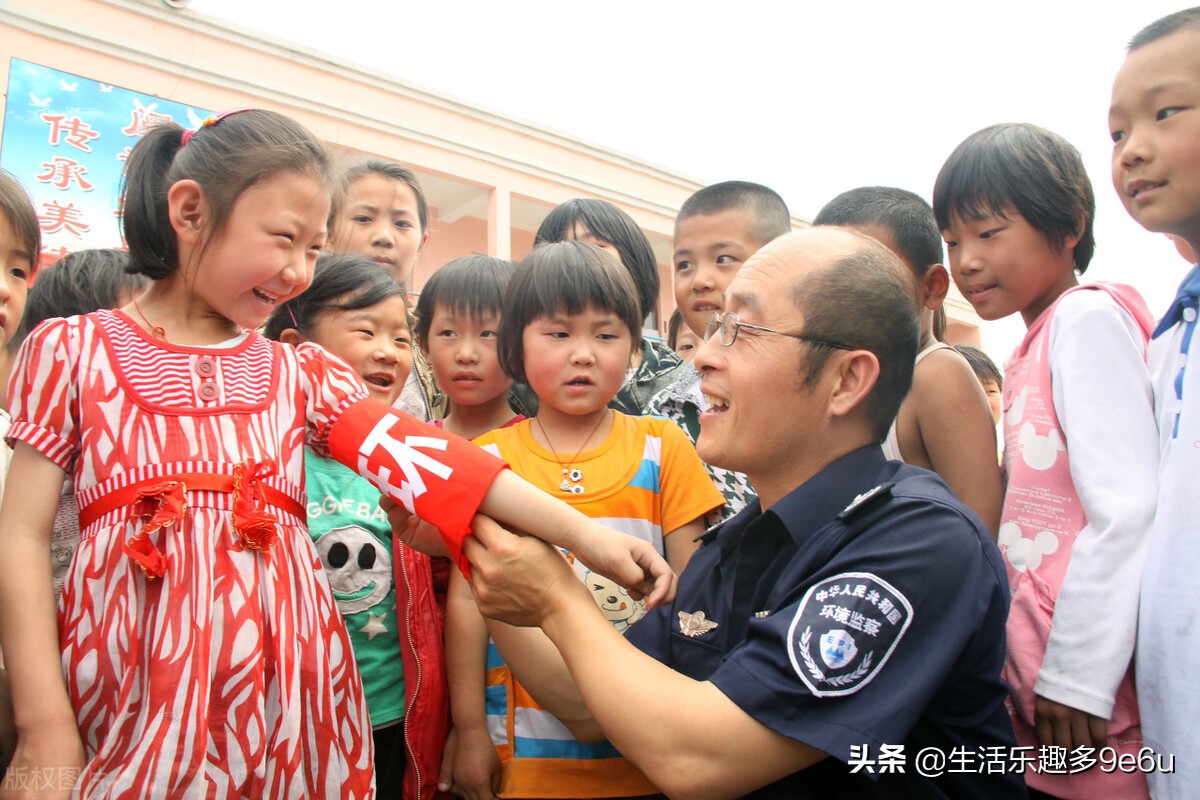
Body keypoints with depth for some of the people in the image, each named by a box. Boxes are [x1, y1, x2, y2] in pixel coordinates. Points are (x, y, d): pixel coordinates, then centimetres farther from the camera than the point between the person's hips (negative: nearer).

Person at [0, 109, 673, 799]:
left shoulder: (301, 373, 8)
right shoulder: (73, 348, 4)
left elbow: (422, 459, -5)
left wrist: (584, 534, -16)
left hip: (284, 688, 2)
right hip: (128, 686, -1)